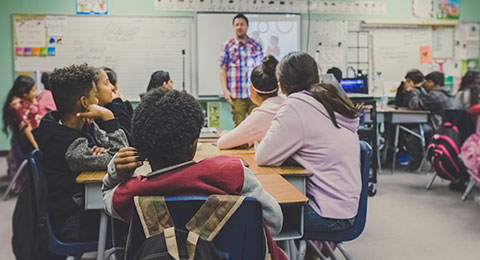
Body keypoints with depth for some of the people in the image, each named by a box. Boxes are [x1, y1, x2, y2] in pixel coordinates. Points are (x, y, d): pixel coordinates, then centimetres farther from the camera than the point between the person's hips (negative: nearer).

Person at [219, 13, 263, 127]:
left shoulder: (256, 45, 11)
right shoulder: (227, 46, 6)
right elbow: (223, 70, 5)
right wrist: (225, 90, -5)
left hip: (255, 94, 2)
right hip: (236, 95, -1)